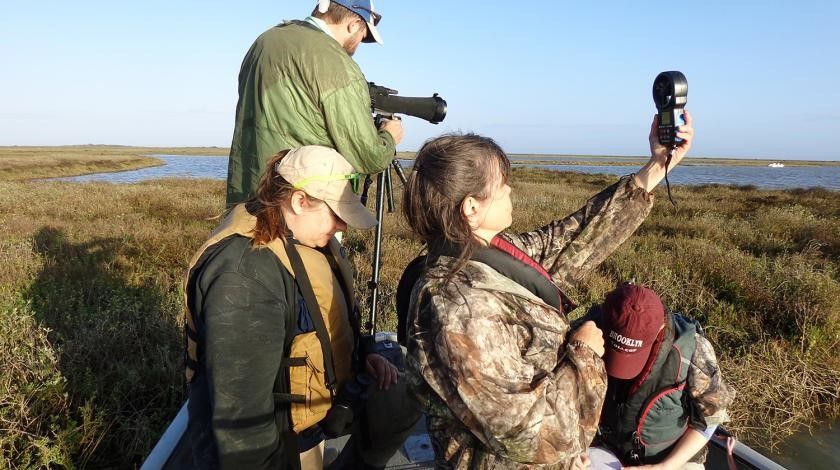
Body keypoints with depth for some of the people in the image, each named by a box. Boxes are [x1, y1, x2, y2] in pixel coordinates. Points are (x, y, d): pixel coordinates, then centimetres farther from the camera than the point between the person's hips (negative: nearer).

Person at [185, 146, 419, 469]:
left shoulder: (310, 237, 0)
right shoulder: (243, 273, -31)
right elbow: (239, 410, -30)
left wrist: (362, 354, 3)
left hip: (319, 396, 8)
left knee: (402, 400, 2)